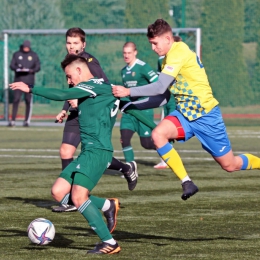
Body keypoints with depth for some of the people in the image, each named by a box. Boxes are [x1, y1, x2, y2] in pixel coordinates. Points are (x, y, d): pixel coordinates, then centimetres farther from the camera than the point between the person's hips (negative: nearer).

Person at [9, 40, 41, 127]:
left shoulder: (34, 55, 7)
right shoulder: (16, 54, 8)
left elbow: (38, 67, 5)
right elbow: (12, 65, 4)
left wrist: (32, 70, -16)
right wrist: (18, 69, -16)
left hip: (29, 80, 0)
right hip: (18, 80, 0)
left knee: (28, 100, -1)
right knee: (16, 99, -5)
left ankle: (27, 120, 6)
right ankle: (13, 120, -4)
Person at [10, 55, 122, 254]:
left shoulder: (96, 85, -10)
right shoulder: (98, 88, 19)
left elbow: (62, 95, -20)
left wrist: (30, 89, -17)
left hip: (97, 151, -10)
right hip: (88, 150, 10)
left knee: (79, 197, -18)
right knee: (59, 192, 3)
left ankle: (110, 243, -11)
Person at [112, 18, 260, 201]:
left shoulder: (178, 52, -20)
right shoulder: (170, 57, 8)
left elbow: (160, 87, -26)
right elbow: (164, 91, 14)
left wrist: (128, 92, -23)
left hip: (205, 114, -8)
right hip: (185, 113, 8)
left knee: (230, 165, 0)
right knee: (158, 134, -20)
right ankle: (187, 183, -14)